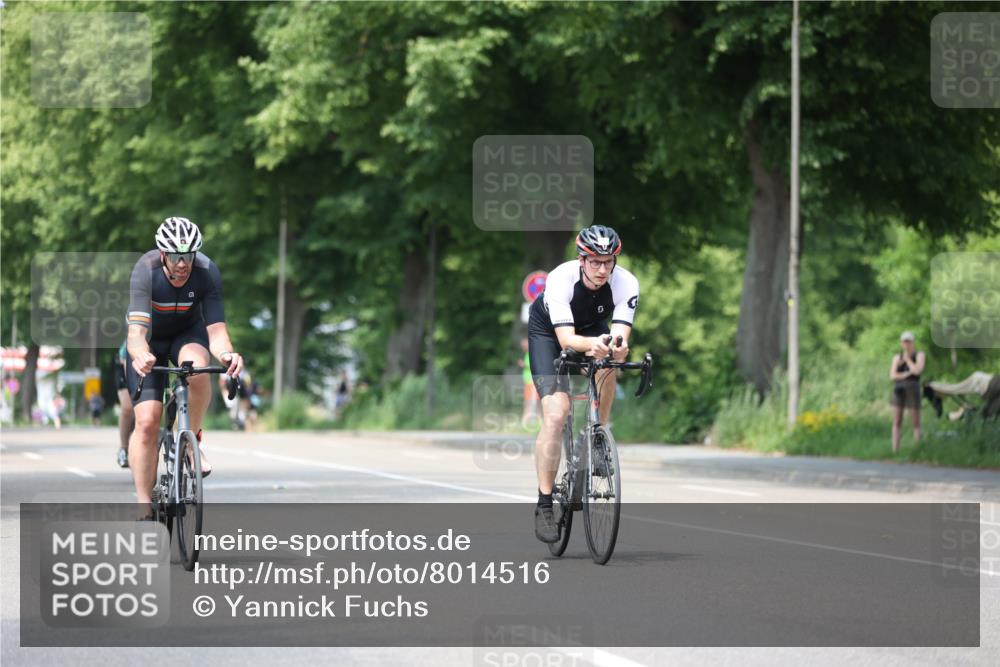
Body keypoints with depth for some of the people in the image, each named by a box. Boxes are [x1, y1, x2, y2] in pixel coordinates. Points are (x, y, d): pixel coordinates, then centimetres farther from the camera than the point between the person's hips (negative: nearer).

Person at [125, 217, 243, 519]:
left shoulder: (207, 272, -27)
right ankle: (144, 505, -3)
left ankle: (193, 438, -10)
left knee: (197, 370, -36)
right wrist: (140, 356, -63)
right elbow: (136, 331, -41)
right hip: (149, 340, -1)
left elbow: (216, 328, -31)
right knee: (147, 422, -13)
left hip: (188, 332, 1)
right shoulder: (146, 271, -32)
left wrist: (225, 353, -54)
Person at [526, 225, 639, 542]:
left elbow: (621, 333, -35)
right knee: (556, 413, -19)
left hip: (593, 328, 3)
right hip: (548, 331, -3)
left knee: (608, 364, -33)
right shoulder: (560, 280, -36)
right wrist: (593, 344, -62)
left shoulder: (626, 284, -29)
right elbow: (566, 339, -42)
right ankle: (544, 505, -14)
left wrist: (618, 346, -59)